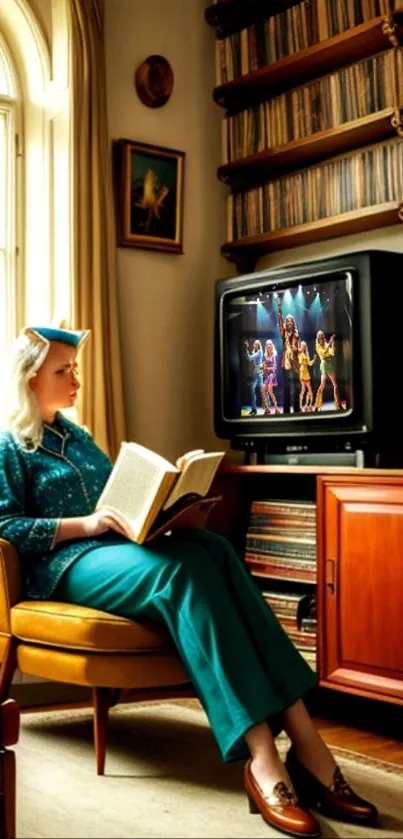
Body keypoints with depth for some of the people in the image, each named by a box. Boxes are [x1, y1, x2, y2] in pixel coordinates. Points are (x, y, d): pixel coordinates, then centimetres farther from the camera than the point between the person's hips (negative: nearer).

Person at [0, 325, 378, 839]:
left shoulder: (76, 436, 26)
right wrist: (86, 524, -17)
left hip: (118, 546, 6)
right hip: (64, 565, -6)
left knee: (211, 549, -27)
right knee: (179, 569, -36)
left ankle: (303, 739, -37)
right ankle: (261, 754, -44)